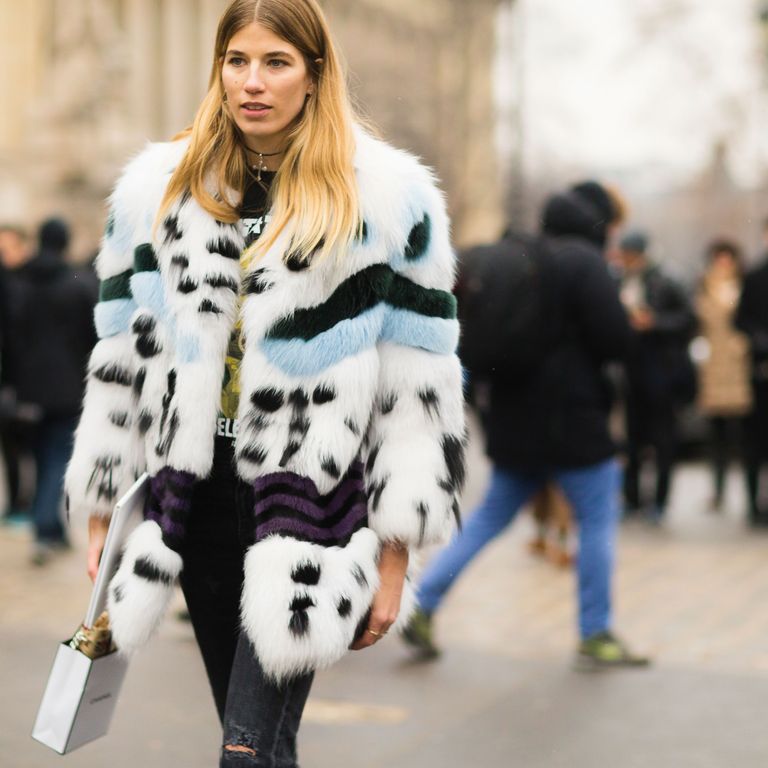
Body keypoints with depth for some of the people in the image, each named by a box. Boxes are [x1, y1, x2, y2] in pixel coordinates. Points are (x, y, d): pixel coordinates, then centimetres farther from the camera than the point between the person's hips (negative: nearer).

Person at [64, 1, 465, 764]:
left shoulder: (389, 200, -5)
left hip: (309, 506, -4)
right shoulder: (158, 190, 6)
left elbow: (418, 389, -5)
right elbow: (120, 360, 10)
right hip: (196, 499, 4)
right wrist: (104, 516, 9)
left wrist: (393, 555, -7)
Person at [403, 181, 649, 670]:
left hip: (516, 418, 7)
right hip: (571, 416, -7)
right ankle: (596, 636, 8)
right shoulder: (585, 262, -12)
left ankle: (423, 606, 9)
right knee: (599, 519, 4)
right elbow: (616, 339, -16)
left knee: (491, 516, 14)